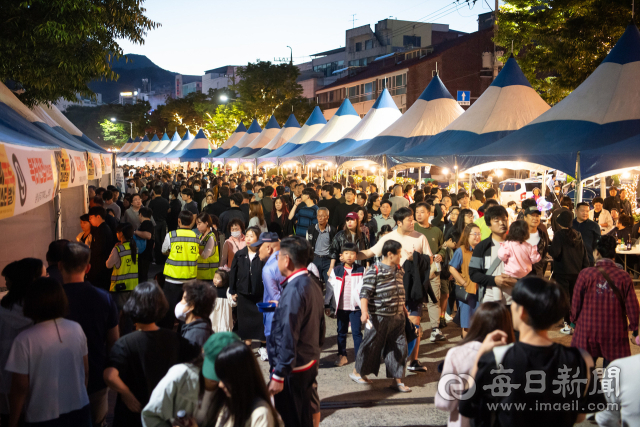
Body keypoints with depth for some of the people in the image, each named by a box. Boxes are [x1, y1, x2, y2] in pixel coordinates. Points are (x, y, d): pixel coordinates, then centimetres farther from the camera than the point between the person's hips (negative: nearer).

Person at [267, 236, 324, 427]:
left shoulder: (293, 290, -23)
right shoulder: (313, 283, 4)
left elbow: (288, 338, -25)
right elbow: (319, 322, 12)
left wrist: (278, 375, -22)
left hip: (294, 368, -9)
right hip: (311, 360, 9)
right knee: (311, 406, 22)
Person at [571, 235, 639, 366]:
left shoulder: (585, 274, -11)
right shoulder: (624, 277, -7)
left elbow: (576, 302, -5)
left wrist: (574, 319, 14)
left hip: (587, 330, 0)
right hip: (615, 332, 1)